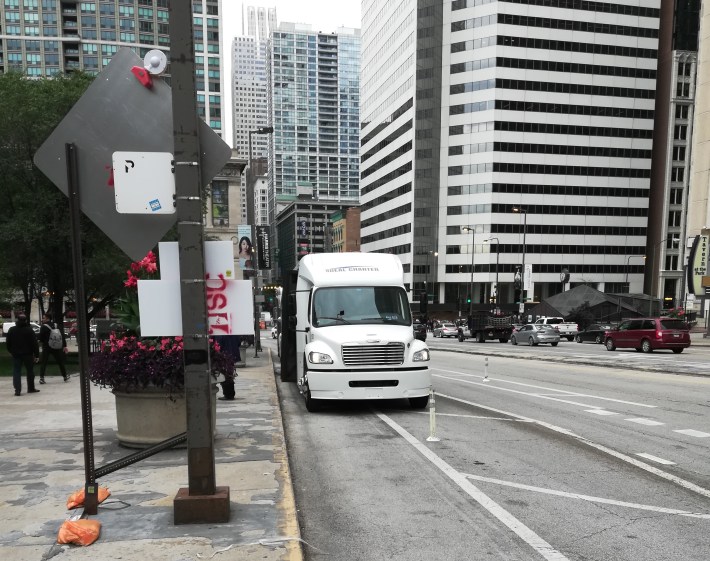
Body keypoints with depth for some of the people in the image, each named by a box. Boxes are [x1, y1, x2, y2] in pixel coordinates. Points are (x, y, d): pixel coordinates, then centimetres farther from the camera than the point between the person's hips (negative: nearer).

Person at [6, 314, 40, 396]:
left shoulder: (11, 330, 0)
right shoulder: (29, 330, -8)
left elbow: (8, 343, 7)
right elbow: (35, 343, -9)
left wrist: (11, 351, 19)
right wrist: (36, 355, -5)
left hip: (16, 355, 2)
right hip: (28, 354, -2)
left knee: (16, 372, 4)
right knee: (30, 371, 11)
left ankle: (17, 390, -5)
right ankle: (31, 388, 18)